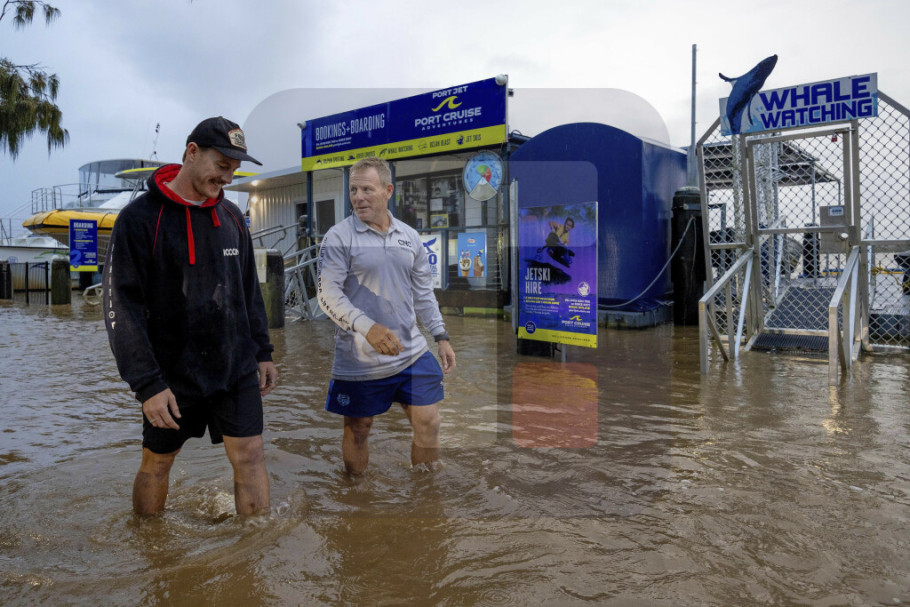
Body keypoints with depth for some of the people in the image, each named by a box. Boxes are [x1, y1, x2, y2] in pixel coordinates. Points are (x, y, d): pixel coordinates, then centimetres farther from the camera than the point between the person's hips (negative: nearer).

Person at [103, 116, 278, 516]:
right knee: (156, 464, 15)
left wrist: (263, 352, 11)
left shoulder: (232, 215, 7)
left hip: (238, 369, 4)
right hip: (173, 374, -3)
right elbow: (121, 307, -14)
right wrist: (146, 383, -18)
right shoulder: (140, 216, -10)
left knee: (250, 457, 2)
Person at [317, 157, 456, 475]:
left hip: (413, 352, 4)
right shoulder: (339, 236, -6)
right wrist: (368, 328, -25)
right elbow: (327, 294, -13)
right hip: (359, 361, -4)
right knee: (357, 429, 10)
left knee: (428, 424, 7)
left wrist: (441, 336, 10)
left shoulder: (409, 237, 9)